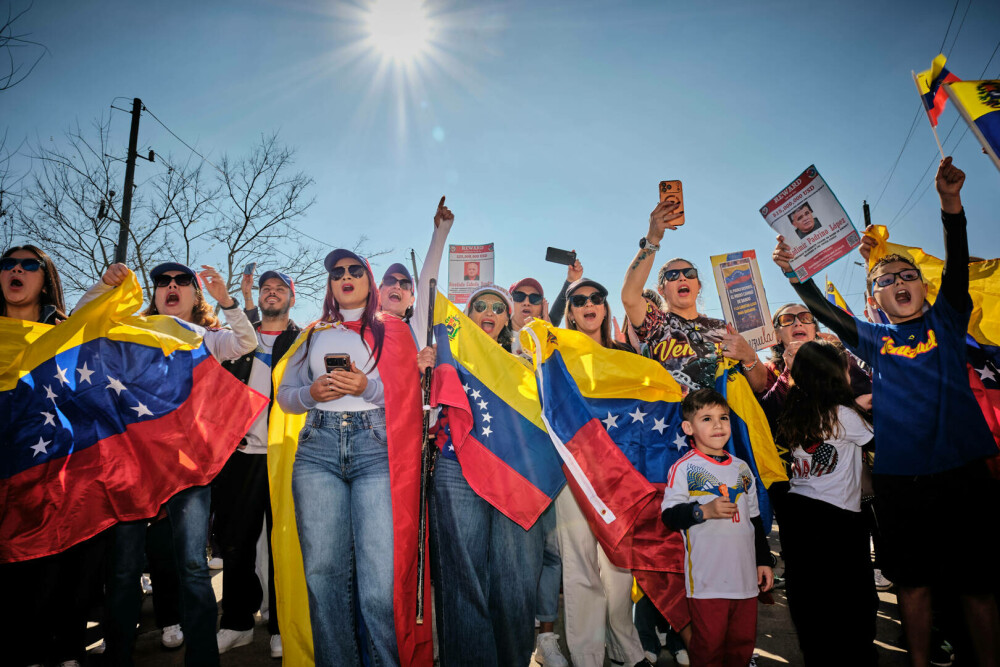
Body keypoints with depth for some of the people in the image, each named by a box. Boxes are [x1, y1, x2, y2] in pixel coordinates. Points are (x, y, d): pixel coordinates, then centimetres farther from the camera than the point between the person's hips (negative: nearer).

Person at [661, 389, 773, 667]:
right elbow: (669, 515, -12)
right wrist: (705, 511, -23)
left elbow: (755, 519, 18)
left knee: (744, 641, 15)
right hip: (707, 580, -5)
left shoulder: (742, 468, 11)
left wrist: (763, 561, 17)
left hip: (746, 577, 6)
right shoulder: (684, 467, -7)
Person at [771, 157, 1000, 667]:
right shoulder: (872, 339, 9)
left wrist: (950, 202, -21)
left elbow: (957, 262, -7)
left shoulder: (945, 320, 7)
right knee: (913, 583, 10)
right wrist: (793, 272, -15)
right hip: (898, 477, 1)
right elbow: (823, 311, -1)